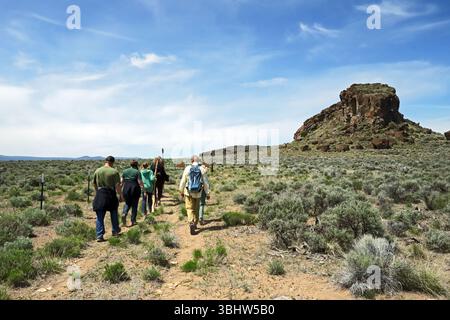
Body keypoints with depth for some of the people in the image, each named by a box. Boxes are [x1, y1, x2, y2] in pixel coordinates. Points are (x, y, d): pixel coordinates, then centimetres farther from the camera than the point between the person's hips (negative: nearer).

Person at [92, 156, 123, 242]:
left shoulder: (97, 171, 4)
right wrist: (121, 195, -3)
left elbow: (94, 184, 12)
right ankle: (115, 231, 30)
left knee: (100, 216, 7)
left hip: (100, 195, 3)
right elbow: (117, 185, -12)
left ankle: (99, 235, 5)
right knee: (114, 214, 17)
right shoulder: (114, 172, -9)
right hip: (111, 195, -3)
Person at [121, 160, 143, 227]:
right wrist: (143, 185, 8)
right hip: (135, 189, -3)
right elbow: (140, 182, -10)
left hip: (126, 189, 3)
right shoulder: (137, 172, -5)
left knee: (127, 203, 19)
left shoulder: (124, 171, 7)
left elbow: (122, 181, 7)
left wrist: (122, 188, 18)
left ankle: (124, 213, -9)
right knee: (134, 205, 7)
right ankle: (133, 221, 11)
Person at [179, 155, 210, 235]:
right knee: (196, 209, 18)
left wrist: (181, 191, 11)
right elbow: (205, 183, -6)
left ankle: (191, 223, -17)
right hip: (198, 193, 1)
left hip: (188, 193, -1)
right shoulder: (202, 170, -8)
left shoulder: (187, 168, -9)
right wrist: (207, 193, 3)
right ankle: (195, 224, 28)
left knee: (190, 209, 5)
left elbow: (183, 181, -2)